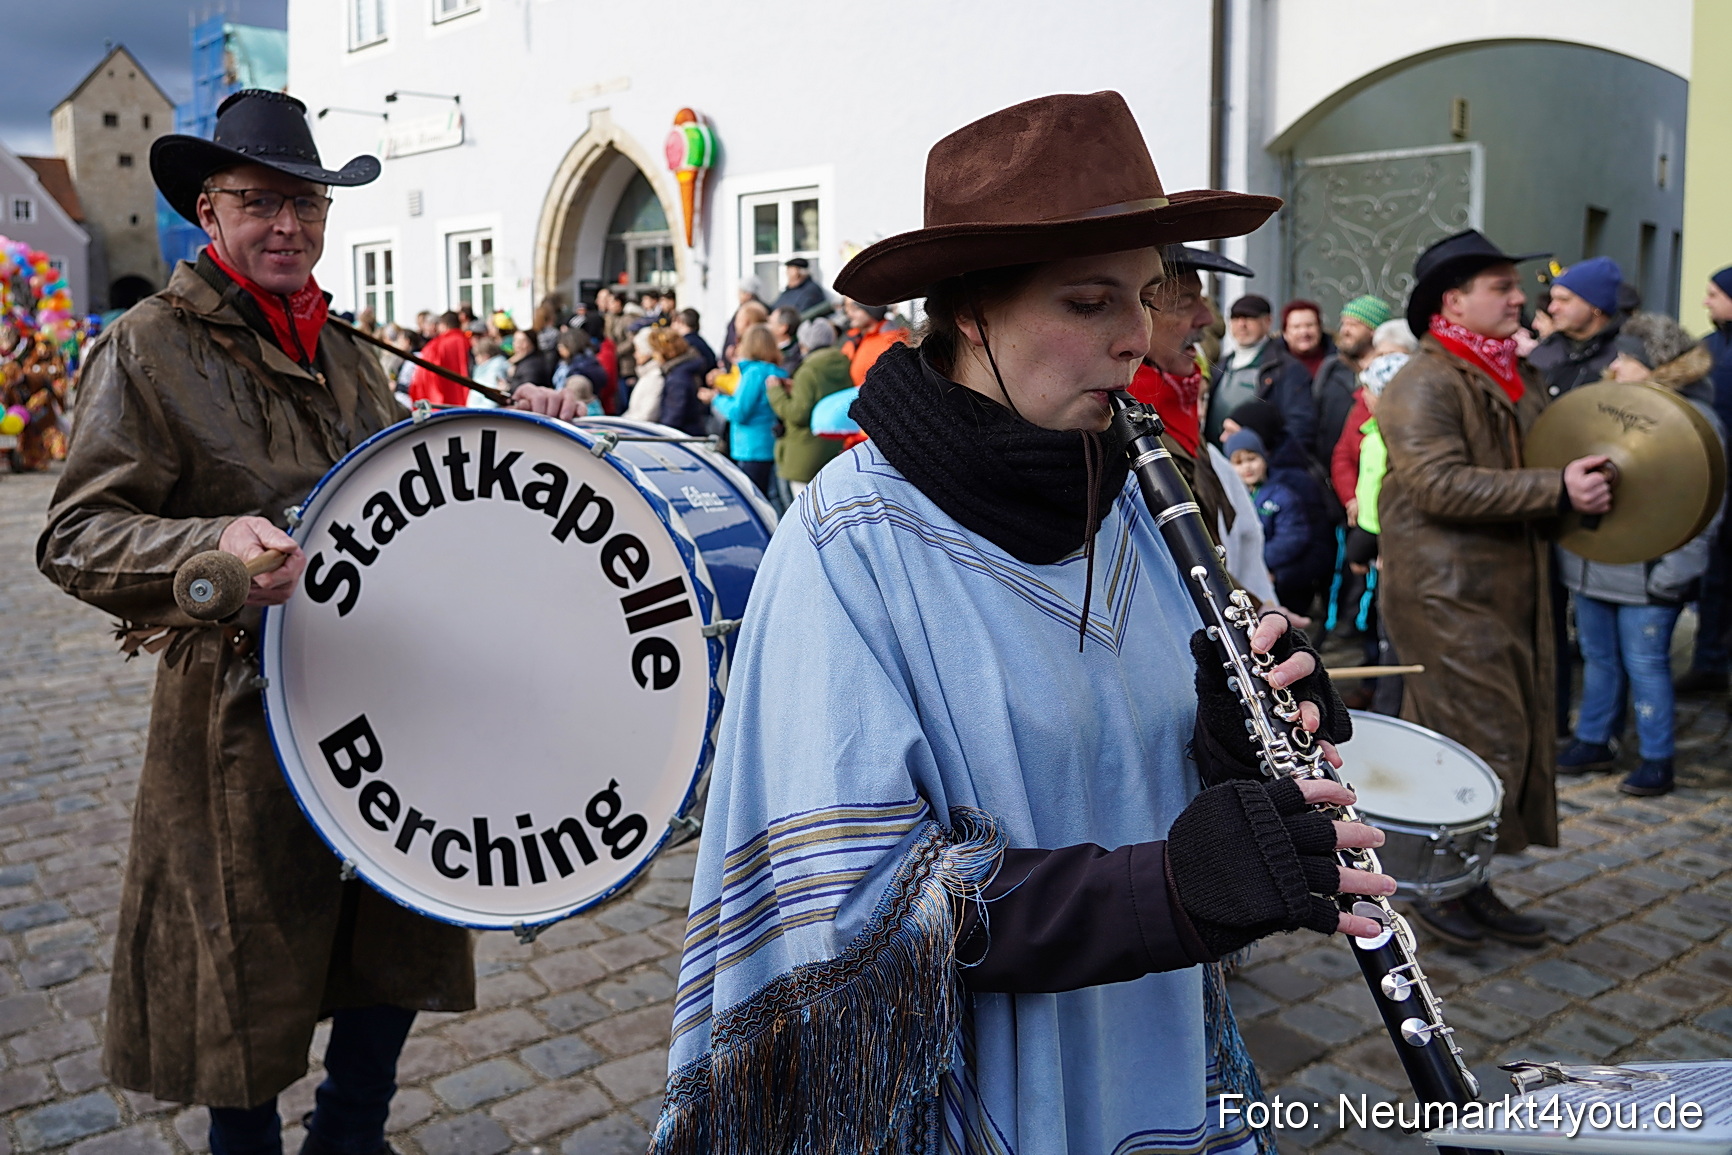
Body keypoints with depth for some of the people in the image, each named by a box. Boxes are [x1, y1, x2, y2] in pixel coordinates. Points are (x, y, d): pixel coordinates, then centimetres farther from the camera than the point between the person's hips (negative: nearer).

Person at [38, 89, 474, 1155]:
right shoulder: (148, 349, -6)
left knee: (400, 942, 15)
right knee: (248, 978, 9)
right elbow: (75, 538, -13)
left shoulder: (344, 355, 13)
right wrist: (212, 545, -32)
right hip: (242, 716, -5)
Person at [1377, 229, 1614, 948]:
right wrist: (1558, 490, -25)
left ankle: (1472, 885, 23)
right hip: (1447, 595, -9)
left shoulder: (1518, 377, 17)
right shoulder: (1424, 384, -12)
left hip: (1512, 591, 9)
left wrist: (1588, 485, 7)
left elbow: (1543, 462, 28)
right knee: (1479, 740, -7)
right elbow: (1442, 486, -24)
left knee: (1517, 739, 12)